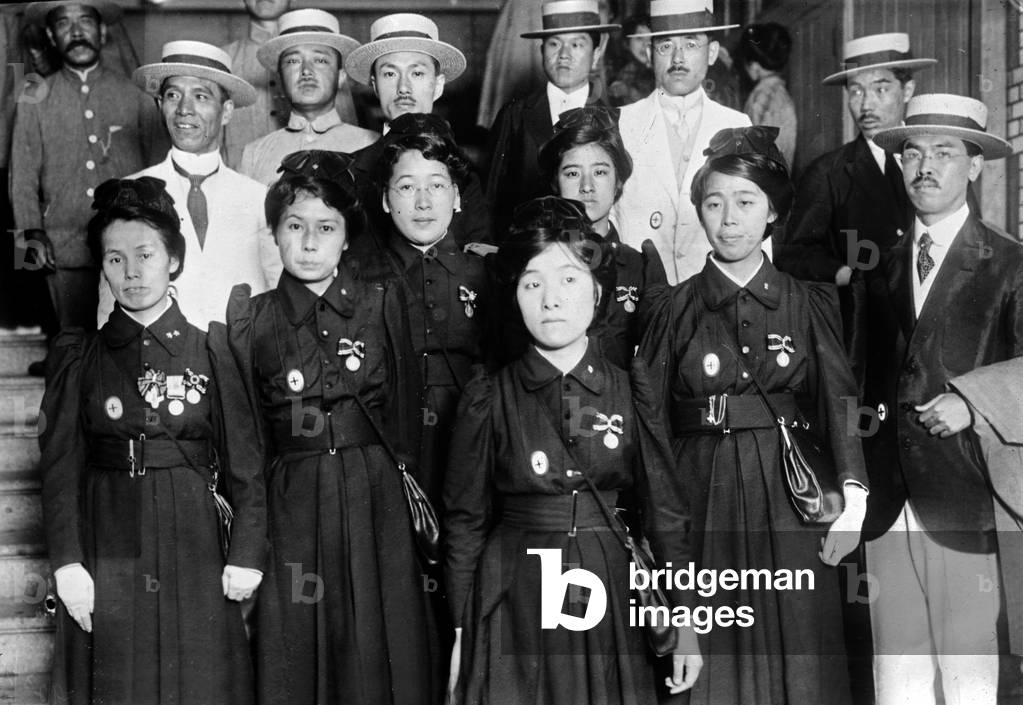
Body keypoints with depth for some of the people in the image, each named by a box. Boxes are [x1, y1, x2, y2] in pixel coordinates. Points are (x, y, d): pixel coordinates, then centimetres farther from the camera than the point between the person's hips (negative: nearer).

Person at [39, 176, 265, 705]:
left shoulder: (209, 349, 1)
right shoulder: (78, 356, 4)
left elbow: (244, 460, -1)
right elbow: (60, 465, -1)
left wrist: (246, 555, -7)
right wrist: (67, 562, -9)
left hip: (193, 548, 0)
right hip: (106, 555, 1)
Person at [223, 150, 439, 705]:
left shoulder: (381, 305, 4)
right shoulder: (252, 319, 2)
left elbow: (403, 411, 6)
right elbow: (241, 433, 3)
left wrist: (409, 476, 2)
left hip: (373, 494, 0)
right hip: (290, 503, 0)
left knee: (377, 636, 4)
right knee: (294, 643, 5)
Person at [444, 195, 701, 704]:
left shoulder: (631, 393, 0)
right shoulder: (489, 398, -3)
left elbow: (665, 512, 2)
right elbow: (465, 522, 1)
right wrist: (461, 633, 0)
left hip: (610, 598, 1)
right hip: (513, 609, -1)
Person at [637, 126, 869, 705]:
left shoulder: (809, 304, 6)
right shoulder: (672, 309, 4)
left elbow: (838, 401, -2)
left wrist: (852, 500, -14)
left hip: (790, 499, 0)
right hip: (702, 499, 0)